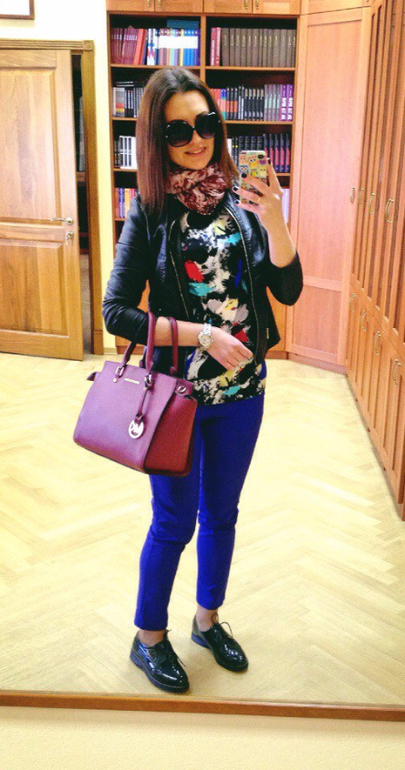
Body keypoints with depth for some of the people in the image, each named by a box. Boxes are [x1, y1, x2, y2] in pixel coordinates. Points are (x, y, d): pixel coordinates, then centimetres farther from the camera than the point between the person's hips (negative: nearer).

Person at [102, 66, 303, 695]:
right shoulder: (151, 211, -11)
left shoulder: (242, 199, -4)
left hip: (242, 390, 3)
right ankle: (148, 638, 35)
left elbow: (288, 291, -8)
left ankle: (208, 620, 43)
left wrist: (274, 224, -24)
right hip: (177, 391, -3)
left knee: (222, 513, 19)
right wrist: (203, 334, -19)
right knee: (175, 521, 11)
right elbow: (117, 312, -13)